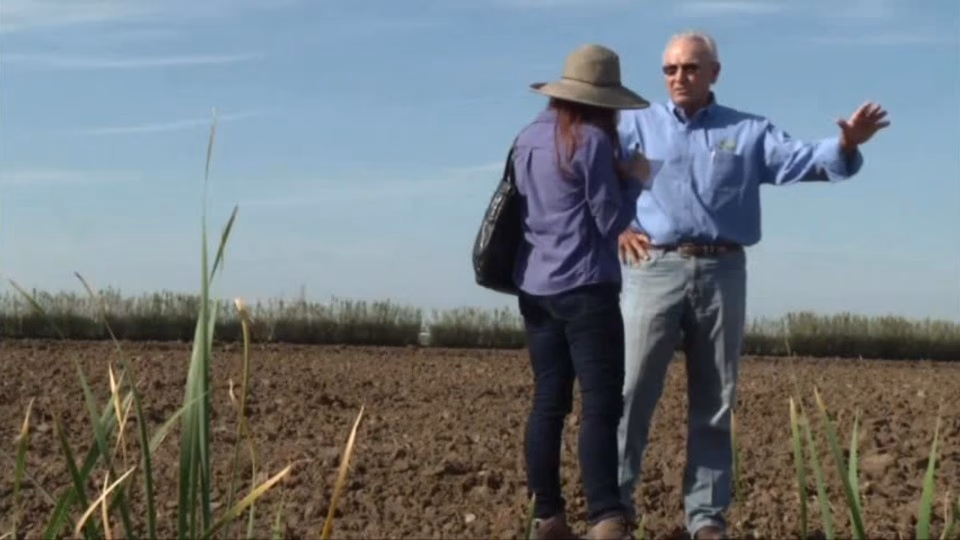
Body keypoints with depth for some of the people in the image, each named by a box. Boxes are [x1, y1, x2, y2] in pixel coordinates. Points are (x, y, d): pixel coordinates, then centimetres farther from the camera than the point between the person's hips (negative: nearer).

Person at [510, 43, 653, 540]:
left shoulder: (528, 139, 12)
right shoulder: (591, 141, -10)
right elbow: (611, 222, -9)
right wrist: (633, 179, 8)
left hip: (535, 288, 8)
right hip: (584, 289, -7)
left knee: (548, 402, 10)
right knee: (601, 406, -8)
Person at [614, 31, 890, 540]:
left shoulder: (749, 131, 12)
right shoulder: (635, 124, 10)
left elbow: (805, 161, 0)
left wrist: (845, 144, -20)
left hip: (721, 273, 2)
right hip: (655, 269, -1)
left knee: (714, 403, 5)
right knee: (632, 389, -5)